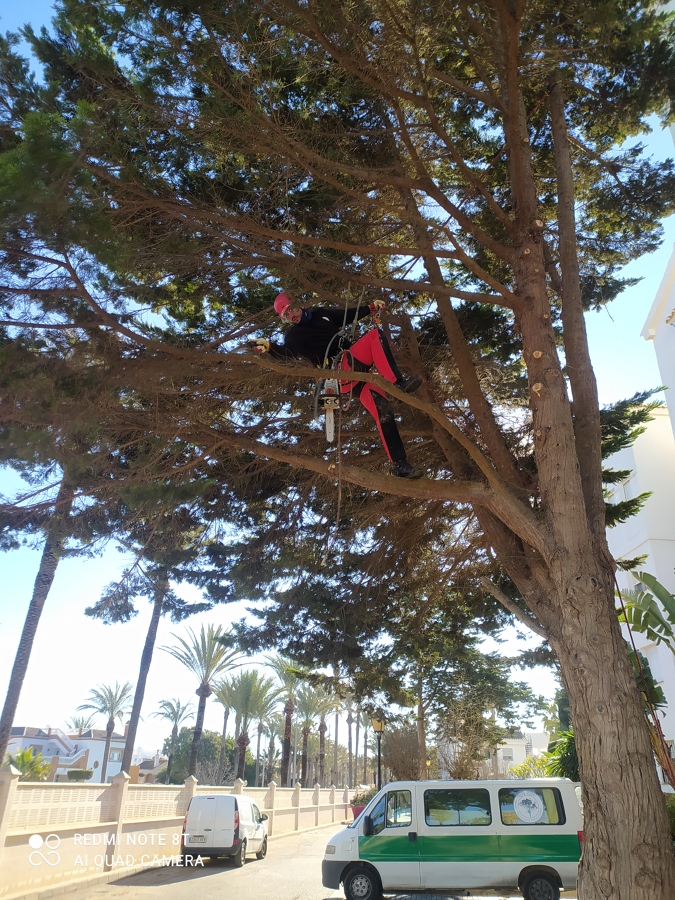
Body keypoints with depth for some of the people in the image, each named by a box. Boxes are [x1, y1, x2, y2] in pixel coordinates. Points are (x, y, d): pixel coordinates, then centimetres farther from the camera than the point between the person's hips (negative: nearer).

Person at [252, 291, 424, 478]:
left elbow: (348, 316, 35)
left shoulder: (319, 313, 22)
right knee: (375, 335, -23)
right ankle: (399, 382, -37)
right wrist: (270, 347, -37)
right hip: (342, 371, -5)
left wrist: (371, 308, 33)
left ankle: (400, 465, -15)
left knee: (382, 409, -14)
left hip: (358, 366, 5)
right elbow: (287, 352, -18)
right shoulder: (294, 336, 3)